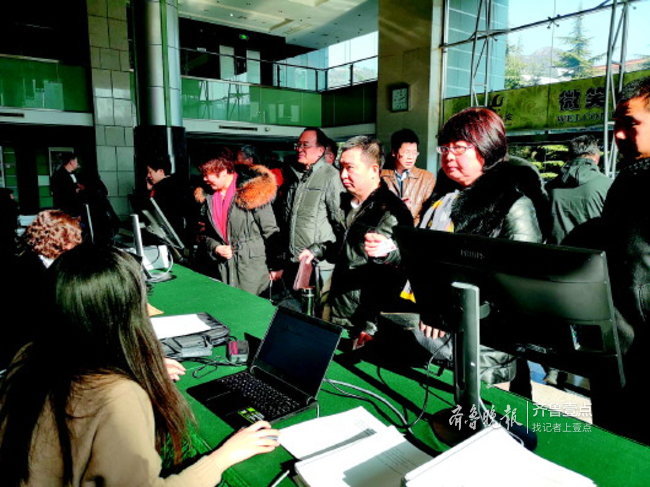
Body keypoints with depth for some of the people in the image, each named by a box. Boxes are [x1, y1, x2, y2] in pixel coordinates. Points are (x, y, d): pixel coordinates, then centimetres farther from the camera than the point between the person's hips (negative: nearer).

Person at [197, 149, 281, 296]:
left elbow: (270, 231, -10)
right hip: (221, 268, 6)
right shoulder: (210, 198, 11)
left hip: (251, 266, -5)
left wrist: (275, 265, -11)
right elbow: (208, 235, 19)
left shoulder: (251, 191, -10)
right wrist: (216, 248, -3)